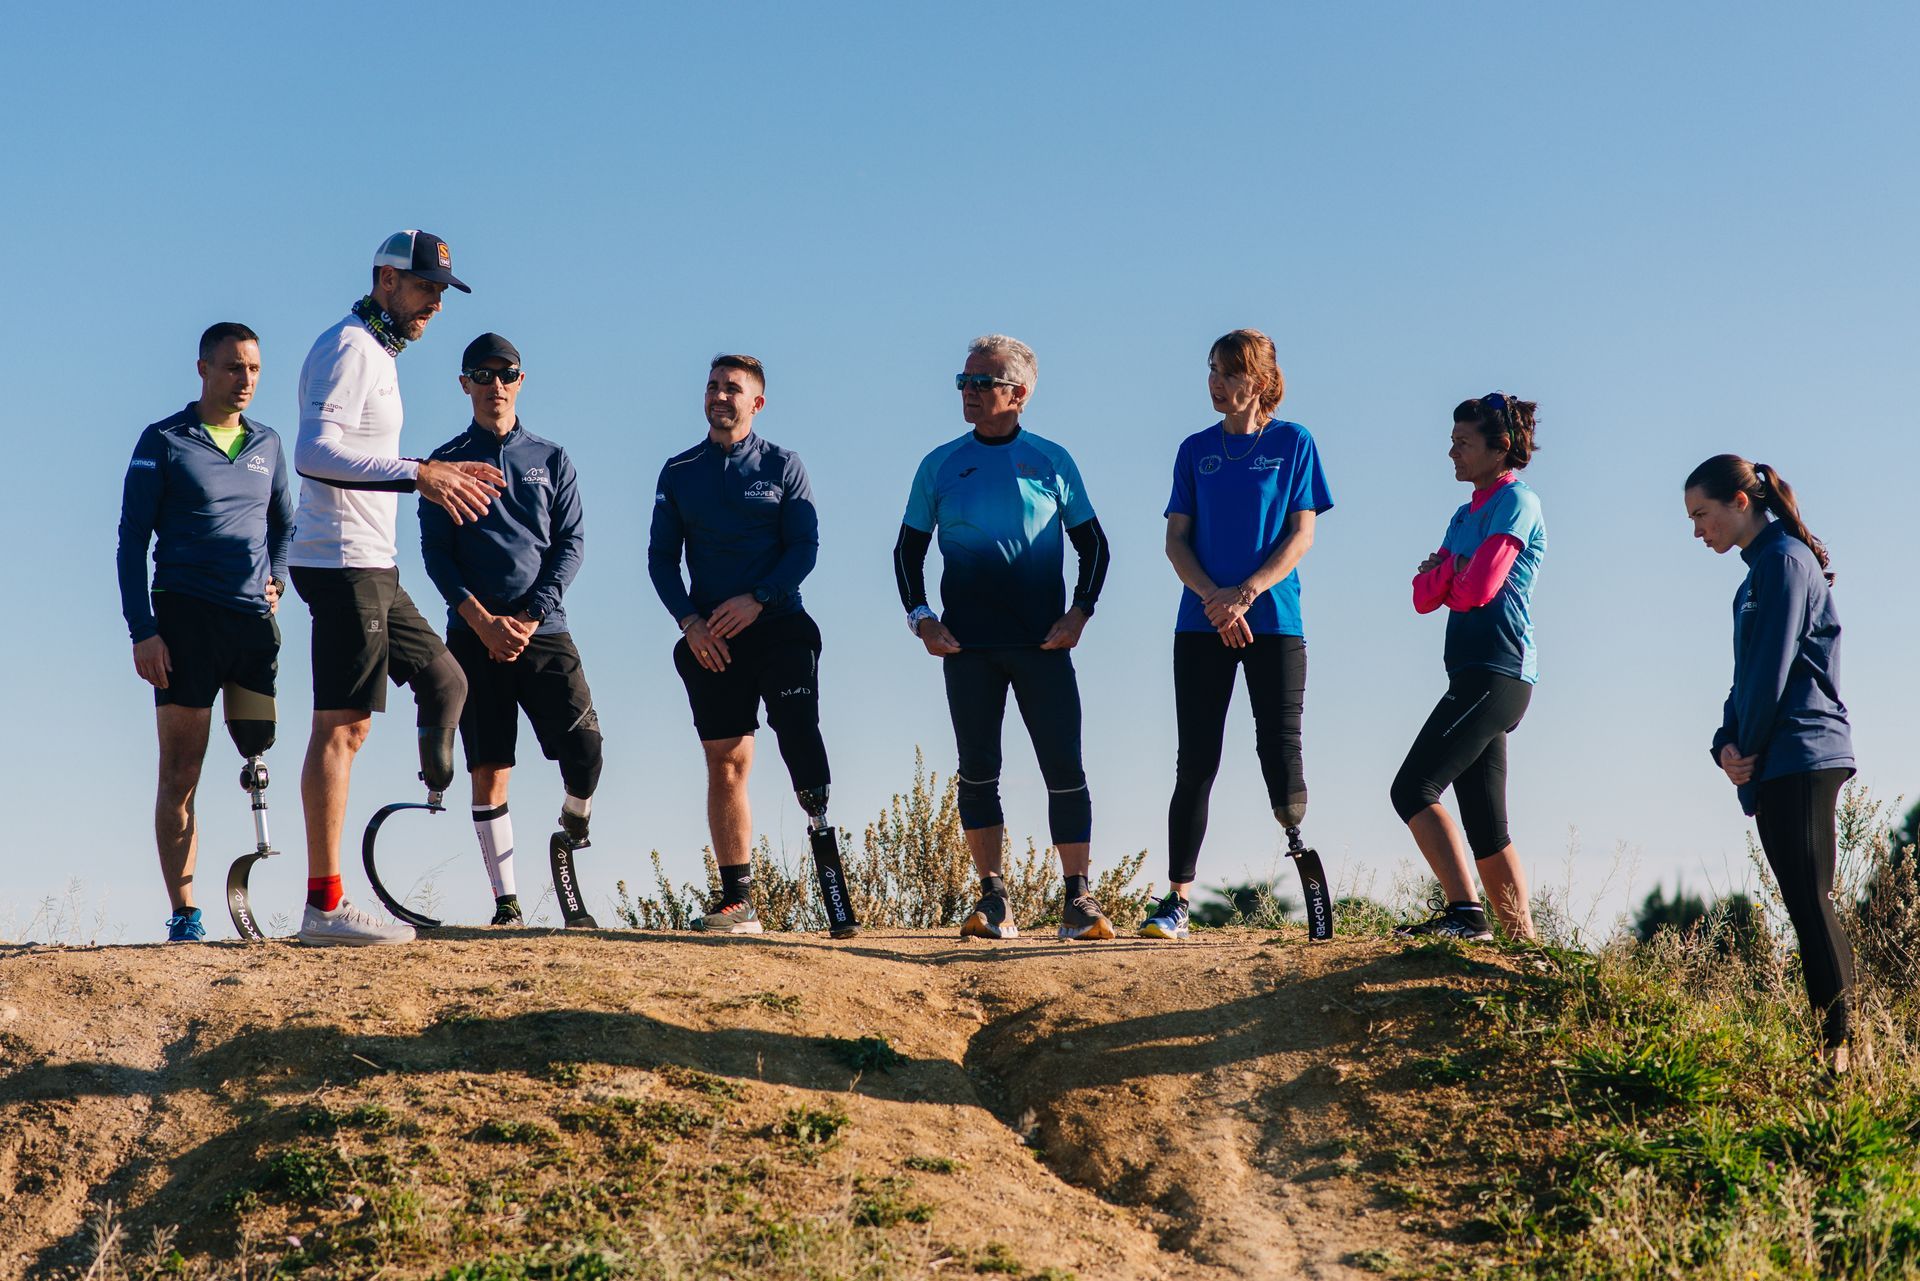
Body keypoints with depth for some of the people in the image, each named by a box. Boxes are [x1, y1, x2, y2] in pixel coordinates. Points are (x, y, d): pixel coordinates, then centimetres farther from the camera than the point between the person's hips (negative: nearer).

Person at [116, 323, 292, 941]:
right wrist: (142, 630, -8)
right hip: (185, 617, -4)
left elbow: (285, 522, 27)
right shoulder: (163, 442, 3)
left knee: (260, 748, -1)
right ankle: (184, 915, -3)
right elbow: (132, 541, 0)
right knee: (180, 771, -4)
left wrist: (277, 577, 6)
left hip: (254, 618, 4)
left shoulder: (266, 444, 15)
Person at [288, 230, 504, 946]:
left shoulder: (379, 355, 21)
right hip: (344, 562, -10)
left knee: (444, 681, 15)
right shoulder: (350, 348, -11)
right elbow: (314, 451, -26)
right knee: (342, 725, -11)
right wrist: (416, 474, -32)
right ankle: (324, 907, -12)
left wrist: (441, 475, 23)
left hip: (371, 567, 10)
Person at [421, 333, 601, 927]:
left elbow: (571, 542, 5)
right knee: (489, 769, -4)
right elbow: (435, 552, 3)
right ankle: (506, 903, 0)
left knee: (585, 748, -13)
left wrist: (529, 618, -9)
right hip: (474, 633, -1)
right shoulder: (446, 463, 9)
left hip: (543, 628, 1)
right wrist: (483, 620, -11)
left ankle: (574, 817, 22)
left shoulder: (550, 460, 13)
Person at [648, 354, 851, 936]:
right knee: (725, 763, 0)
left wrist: (756, 599, -15)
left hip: (778, 623, -2)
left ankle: (822, 832, -21)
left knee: (797, 725, -24)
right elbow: (661, 558, 10)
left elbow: (805, 546, -1)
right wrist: (689, 620, -6)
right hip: (710, 637, 2)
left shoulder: (781, 466, 6)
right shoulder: (679, 472, 12)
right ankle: (737, 902, 1)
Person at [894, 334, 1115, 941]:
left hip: (1043, 643, -1)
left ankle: (1079, 900, -4)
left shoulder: (1051, 462, 6)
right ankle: (993, 902, 9)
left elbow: (1093, 545, 11)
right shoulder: (940, 466, 9)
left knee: (1064, 770, -6)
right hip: (966, 644, 1)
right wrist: (921, 618, -1)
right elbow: (908, 550, 13)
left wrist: (1078, 613, -2)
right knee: (978, 771, 2)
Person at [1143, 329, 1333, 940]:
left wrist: (1246, 593, -14)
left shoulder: (1293, 443, 4)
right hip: (1201, 625, 2)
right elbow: (1176, 540, 7)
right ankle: (1177, 899, 0)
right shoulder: (1196, 450, 11)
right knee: (1196, 760, -1)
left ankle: (1298, 843, 13)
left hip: (1275, 620, -2)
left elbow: (1301, 535, -2)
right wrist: (1213, 597, -11)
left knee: (1280, 745, -13)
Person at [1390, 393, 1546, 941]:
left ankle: (1464, 912, -24)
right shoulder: (1465, 516, 21)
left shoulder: (1516, 501, -6)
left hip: (1496, 672, -9)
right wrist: (1451, 569, -7)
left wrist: (1445, 578, 4)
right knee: (1486, 829, 8)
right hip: (1476, 676, 9)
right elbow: (1424, 596, 12)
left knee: (1414, 789, -18)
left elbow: (1478, 588, -16)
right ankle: (1524, 941, 9)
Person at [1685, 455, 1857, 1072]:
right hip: (1779, 766, 10)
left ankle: (1839, 1043, -17)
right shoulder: (1762, 567, 22)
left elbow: (1773, 665, -13)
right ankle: (1832, 1039, 6)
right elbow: (1749, 673, 20)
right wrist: (1727, 744, 5)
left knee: (1810, 901, -14)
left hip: (1797, 754, -10)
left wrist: (1748, 747, -6)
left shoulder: (1783, 558, -7)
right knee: (1809, 905, 6)